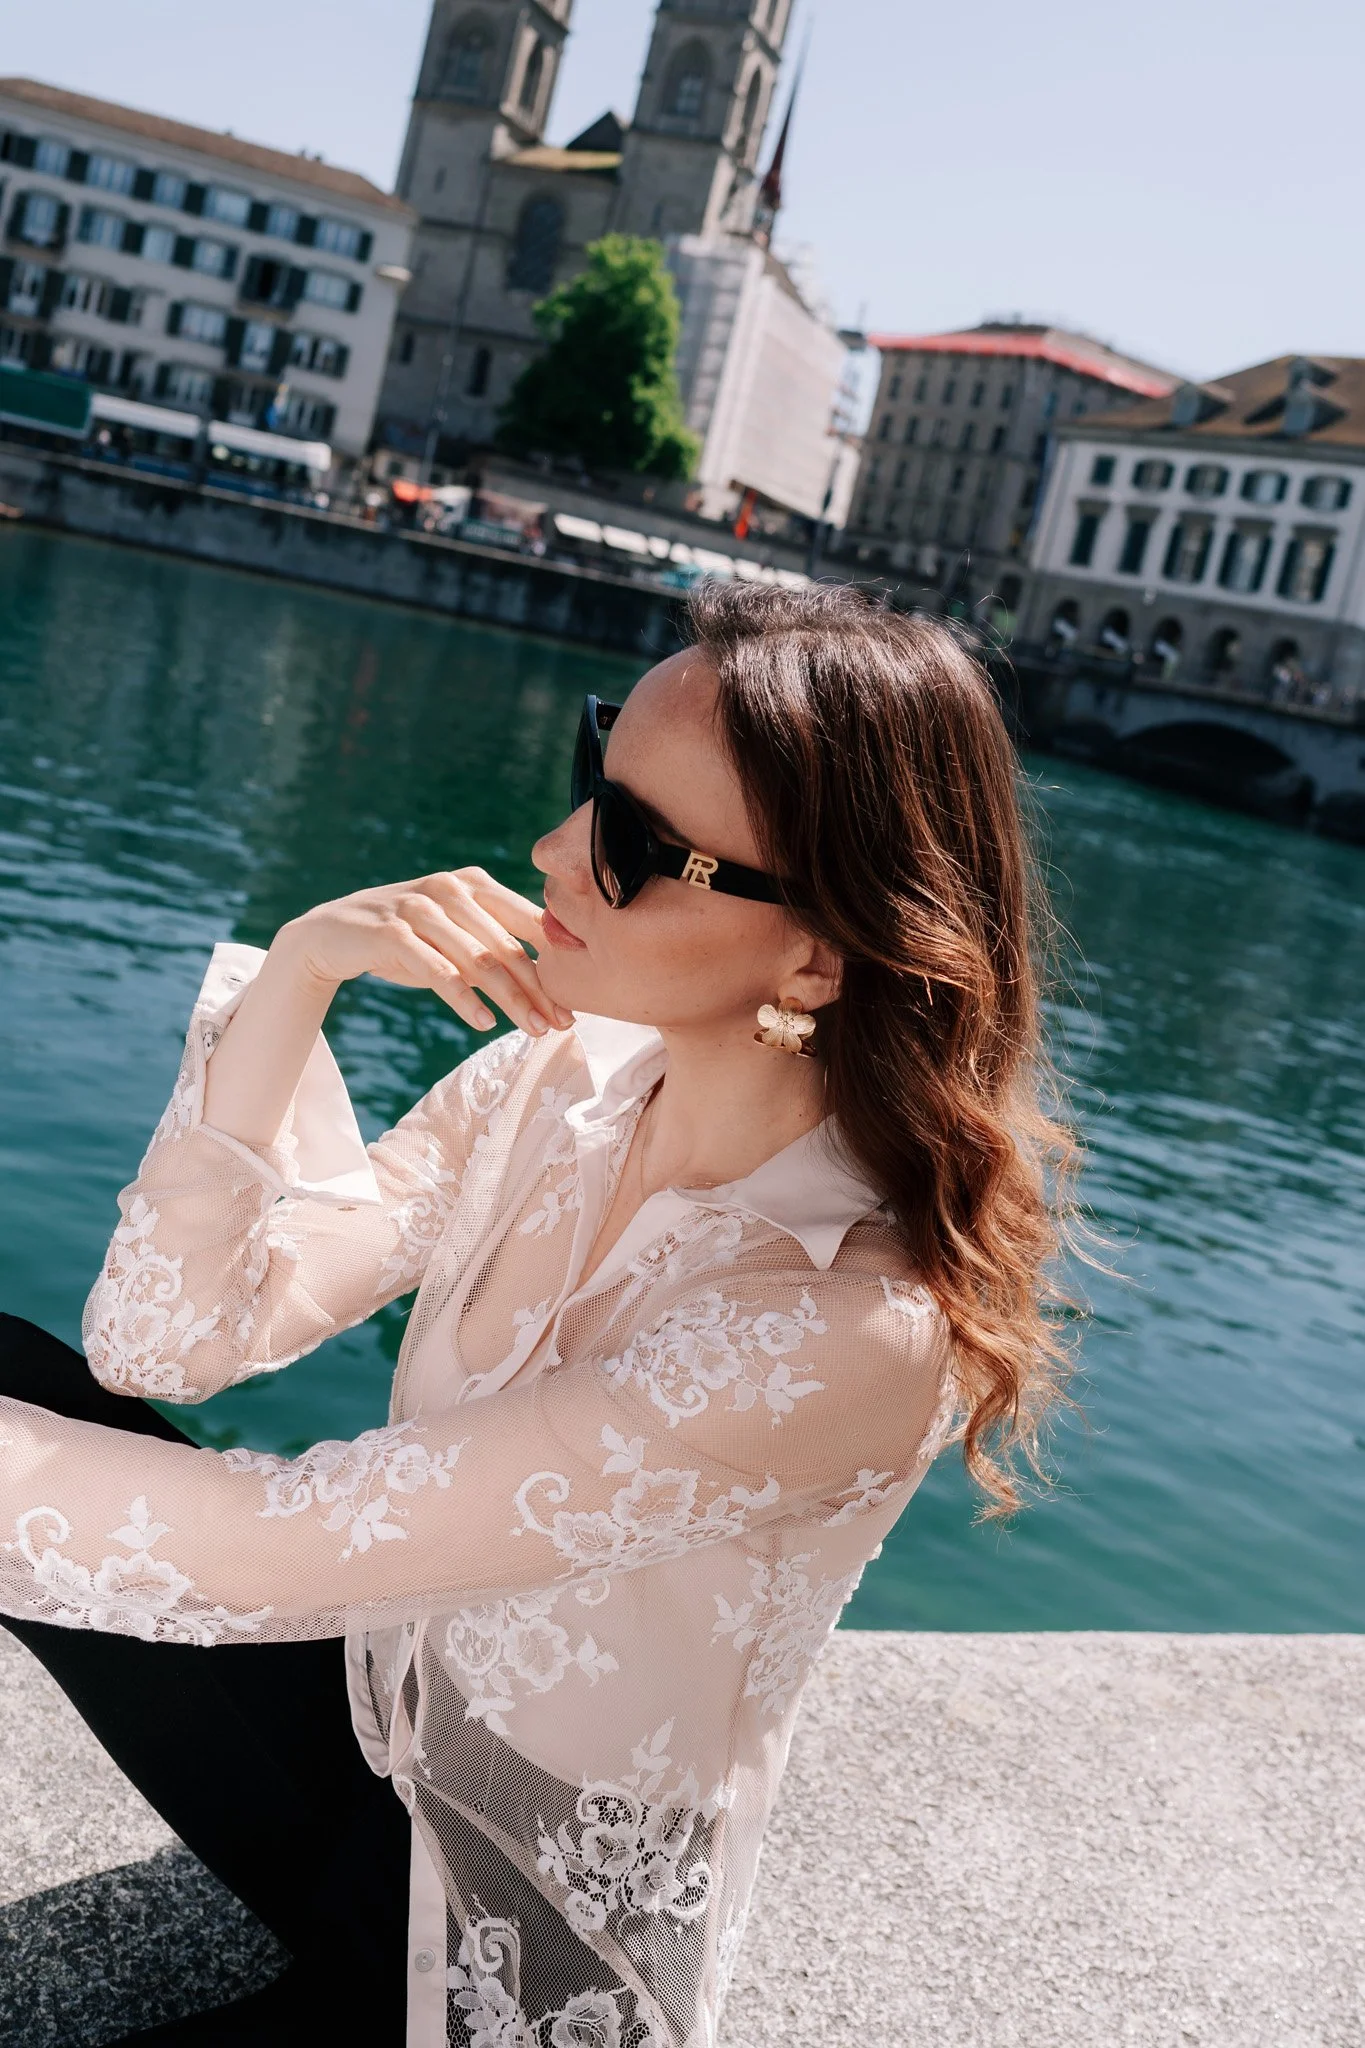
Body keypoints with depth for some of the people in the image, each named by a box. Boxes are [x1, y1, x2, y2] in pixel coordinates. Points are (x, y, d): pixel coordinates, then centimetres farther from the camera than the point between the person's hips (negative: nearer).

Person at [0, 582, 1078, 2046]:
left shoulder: (851, 1324, -30)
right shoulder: (565, 1079, -9)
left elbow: (272, 1549, -30)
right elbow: (164, 1342, -11)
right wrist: (295, 975, -23)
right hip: (380, 1719, 6)